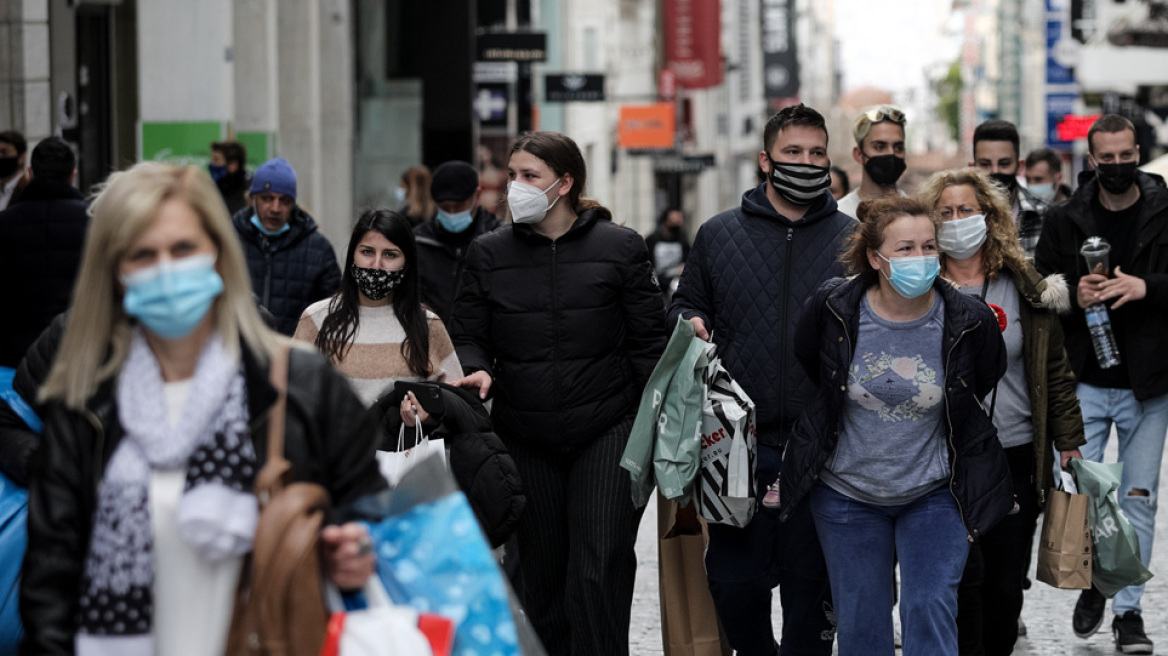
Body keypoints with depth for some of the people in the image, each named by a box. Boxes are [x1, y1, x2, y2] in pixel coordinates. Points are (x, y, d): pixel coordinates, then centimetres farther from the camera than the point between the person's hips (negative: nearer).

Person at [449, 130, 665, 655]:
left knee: (599, 570, -12)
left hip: (607, 430, -3)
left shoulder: (619, 247, 0)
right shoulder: (489, 253, 6)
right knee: (542, 574, 8)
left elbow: (648, 342, 2)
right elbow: (466, 337, 9)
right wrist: (478, 370, -14)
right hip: (526, 439, 3)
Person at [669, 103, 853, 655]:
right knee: (734, 581, 2)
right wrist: (690, 324, -4)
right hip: (739, 440, 1)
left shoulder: (852, 238, 7)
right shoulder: (718, 235, 9)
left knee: (810, 585, 5)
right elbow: (685, 305, 18)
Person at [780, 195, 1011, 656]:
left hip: (934, 494, -1)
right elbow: (803, 374, 8)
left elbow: (981, 389, 7)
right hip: (846, 493, 1)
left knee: (931, 610, -10)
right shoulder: (833, 308, -13)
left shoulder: (970, 322, -13)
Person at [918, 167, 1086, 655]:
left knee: (1007, 585, 6)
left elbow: (1056, 372, 12)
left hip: (1016, 455, 3)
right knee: (964, 576, -10)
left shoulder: (1026, 290, 8)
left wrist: (1069, 443, 8)